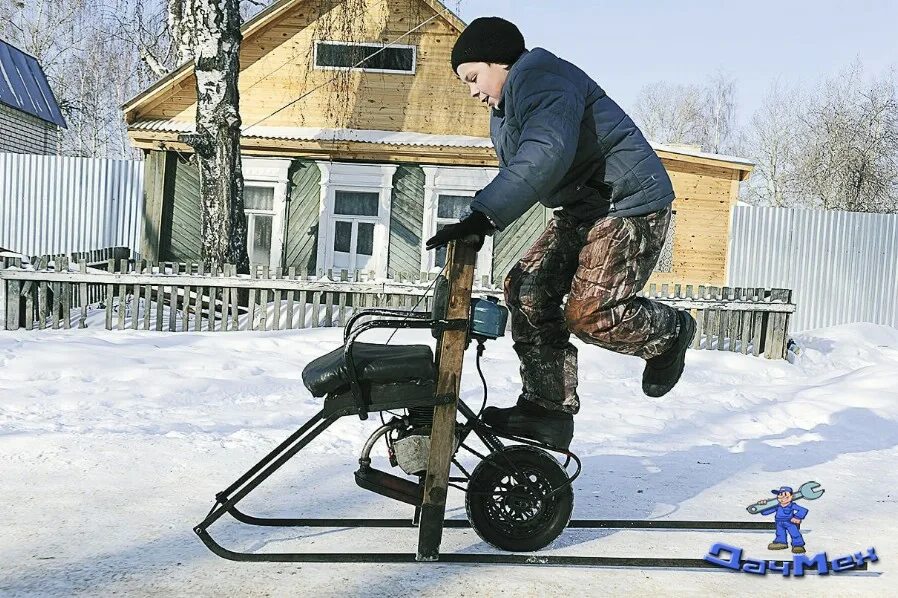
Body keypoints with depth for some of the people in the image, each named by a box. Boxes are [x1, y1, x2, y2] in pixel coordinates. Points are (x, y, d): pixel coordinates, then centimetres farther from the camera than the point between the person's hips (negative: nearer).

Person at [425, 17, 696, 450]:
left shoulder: (541, 78, -18)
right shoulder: (503, 113, 18)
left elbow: (547, 153, -35)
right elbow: (515, 175, 16)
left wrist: (484, 215, -41)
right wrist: (478, 225, -1)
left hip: (629, 203, -11)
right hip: (581, 210, 11)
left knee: (588, 314, -17)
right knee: (528, 289, -2)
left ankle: (669, 333, 14)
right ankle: (547, 410, 2)